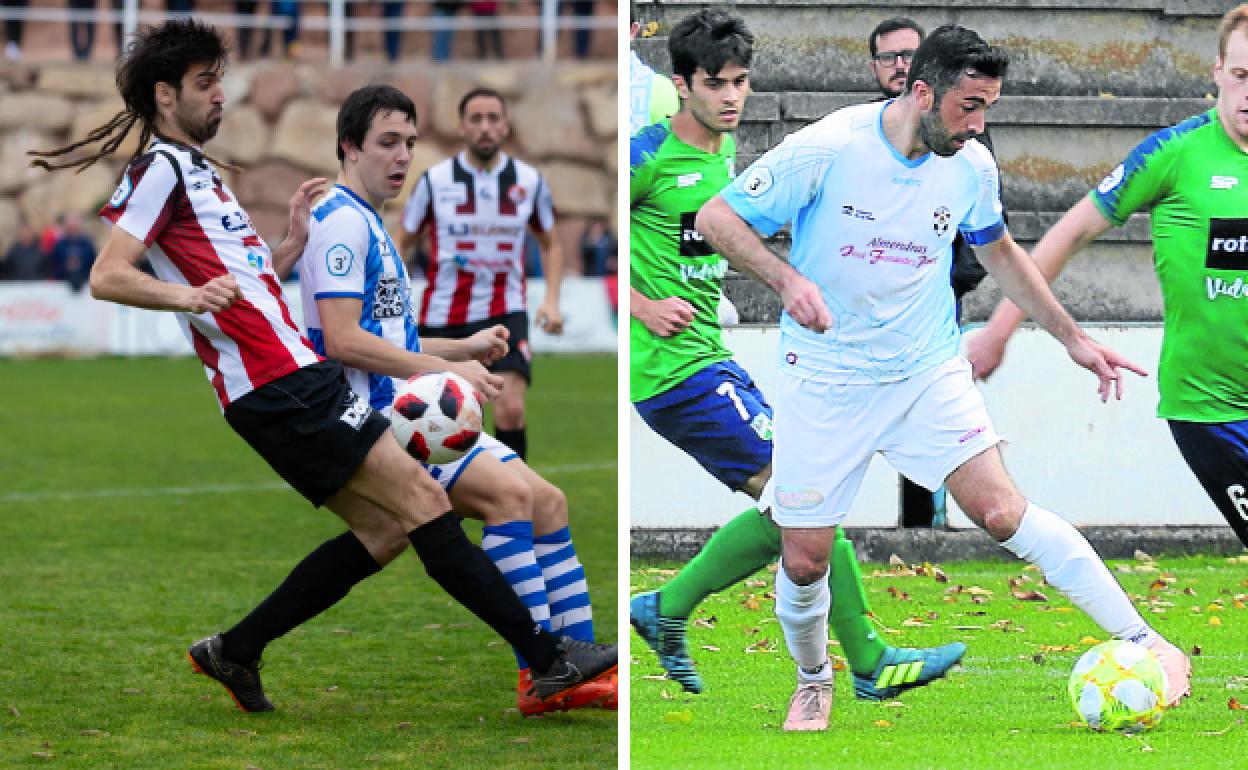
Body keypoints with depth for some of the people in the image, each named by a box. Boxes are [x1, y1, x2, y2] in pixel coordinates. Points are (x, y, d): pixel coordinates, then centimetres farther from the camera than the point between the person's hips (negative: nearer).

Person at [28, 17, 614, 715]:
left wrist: (295, 240, 16)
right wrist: (187, 295, -32)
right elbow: (107, 277, -18)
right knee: (421, 498, -11)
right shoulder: (161, 168, -6)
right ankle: (550, 658, -13)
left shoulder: (194, 169, 23)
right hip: (280, 388, -10)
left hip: (297, 380, 10)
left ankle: (233, 654, 14)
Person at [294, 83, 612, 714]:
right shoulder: (342, 221, -10)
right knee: (510, 490, -26)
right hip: (373, 417, -11)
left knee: (547, 500, 2)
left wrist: (464, 349, 17)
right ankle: (538, 673, -27)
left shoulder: (369, 225, 23)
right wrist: (443, 369, -17)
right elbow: (343, 341, -20)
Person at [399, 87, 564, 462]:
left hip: (504, 312, 0)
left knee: (511, 410, -20)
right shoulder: (435, 180, -3)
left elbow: (550, 245, 17)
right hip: (443, 315, 0)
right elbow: (401, 244, 7)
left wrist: (551, 299, 2)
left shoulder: (529, 181, 1)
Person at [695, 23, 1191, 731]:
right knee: (805, 560, 2)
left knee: (1000, 508, -17)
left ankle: (1140, 640, -13)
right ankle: (814, 681, 32)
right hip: (825, 380, -2)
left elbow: (1001, 252, 17)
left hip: (929, 373, 2)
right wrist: (786, 279, -29)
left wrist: (1073, 338, 15)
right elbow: (716, 217, -12)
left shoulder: (972, 167, -3)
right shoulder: (827, 150, -18)